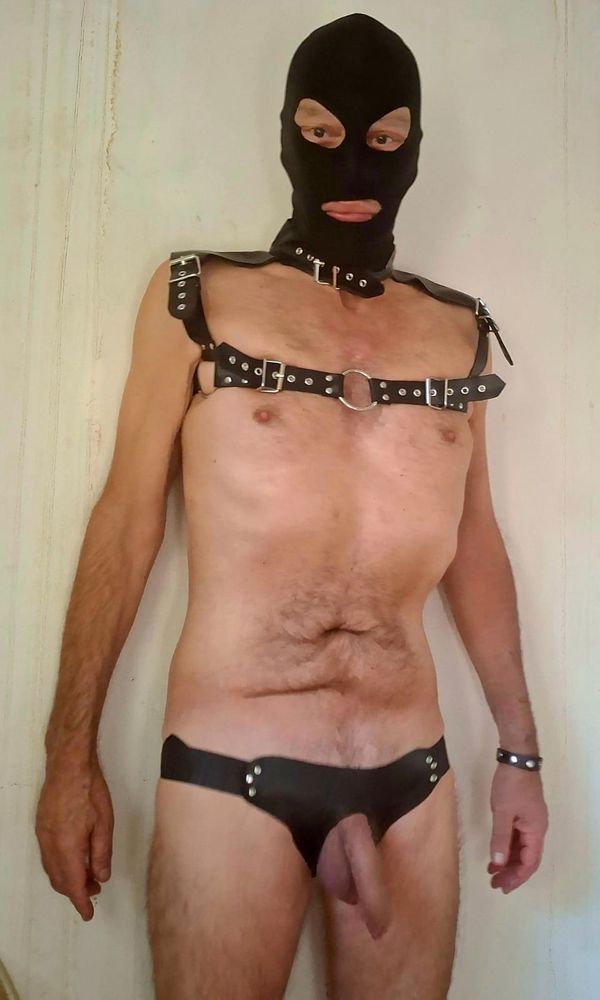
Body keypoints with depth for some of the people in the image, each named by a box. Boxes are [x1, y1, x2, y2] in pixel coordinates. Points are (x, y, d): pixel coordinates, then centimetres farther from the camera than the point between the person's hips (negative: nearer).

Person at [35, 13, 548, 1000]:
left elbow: (474, 544, 12)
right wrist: (71, 756, -1)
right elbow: (128, 523, -1)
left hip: (413, 779, 3)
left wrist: (519, 749, 13)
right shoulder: (196, 298, -1)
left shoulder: (458, 330, 8)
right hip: (231, 773, -2)